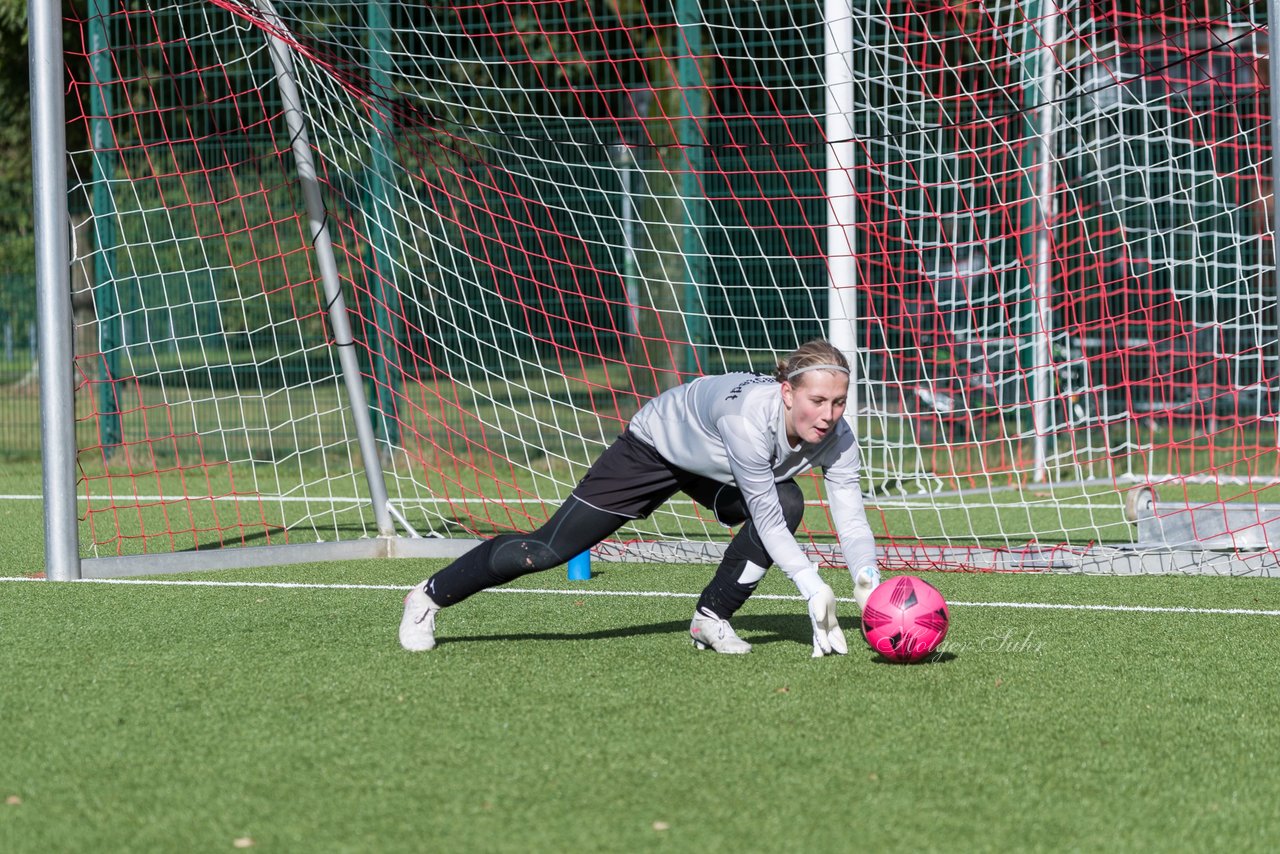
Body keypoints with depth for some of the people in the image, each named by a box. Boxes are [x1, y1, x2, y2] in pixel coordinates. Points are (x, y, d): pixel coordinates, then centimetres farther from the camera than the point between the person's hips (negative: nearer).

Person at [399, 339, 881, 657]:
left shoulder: (836, 439, -27)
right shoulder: (749, 414, -44)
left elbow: (853, 523, -27)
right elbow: (766, 520, -40)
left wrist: (868, 584, -46)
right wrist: (814, 590, -45)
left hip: (711, 473, 5)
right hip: (656, 446, -5)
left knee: (788, 502, -25)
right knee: (549, 549, -5)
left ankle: (712, 618, -7)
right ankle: (431, 596, 18)